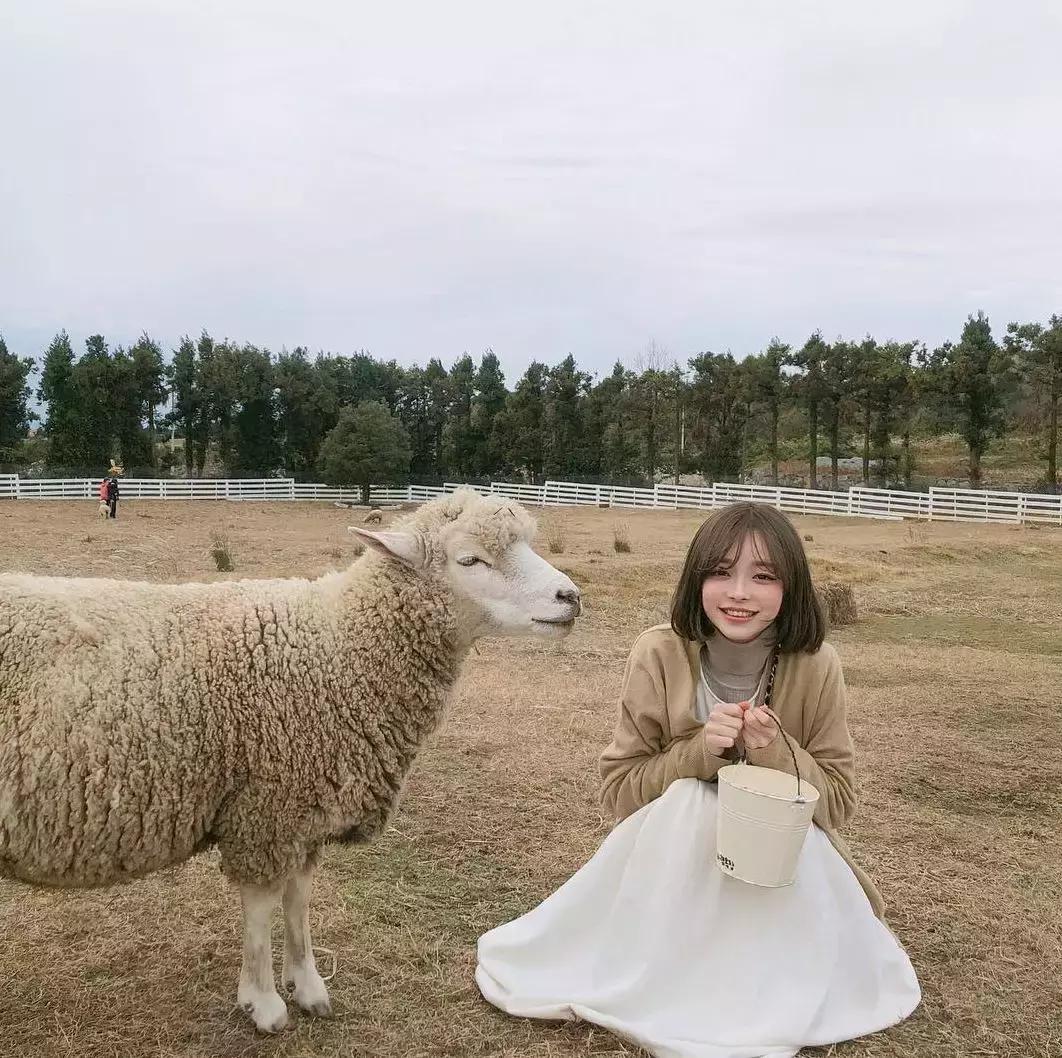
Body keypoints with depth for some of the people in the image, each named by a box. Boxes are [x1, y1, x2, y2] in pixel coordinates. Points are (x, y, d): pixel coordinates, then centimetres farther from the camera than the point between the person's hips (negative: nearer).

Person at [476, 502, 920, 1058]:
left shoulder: (816, 666, -17)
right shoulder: (659, 654, -18)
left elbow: (837, 801, -9)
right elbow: (617, 788, -12)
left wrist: (775, 753, -29)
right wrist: (699, 752, -30)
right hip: (675, 852, 0)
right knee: (685, 803, -31)